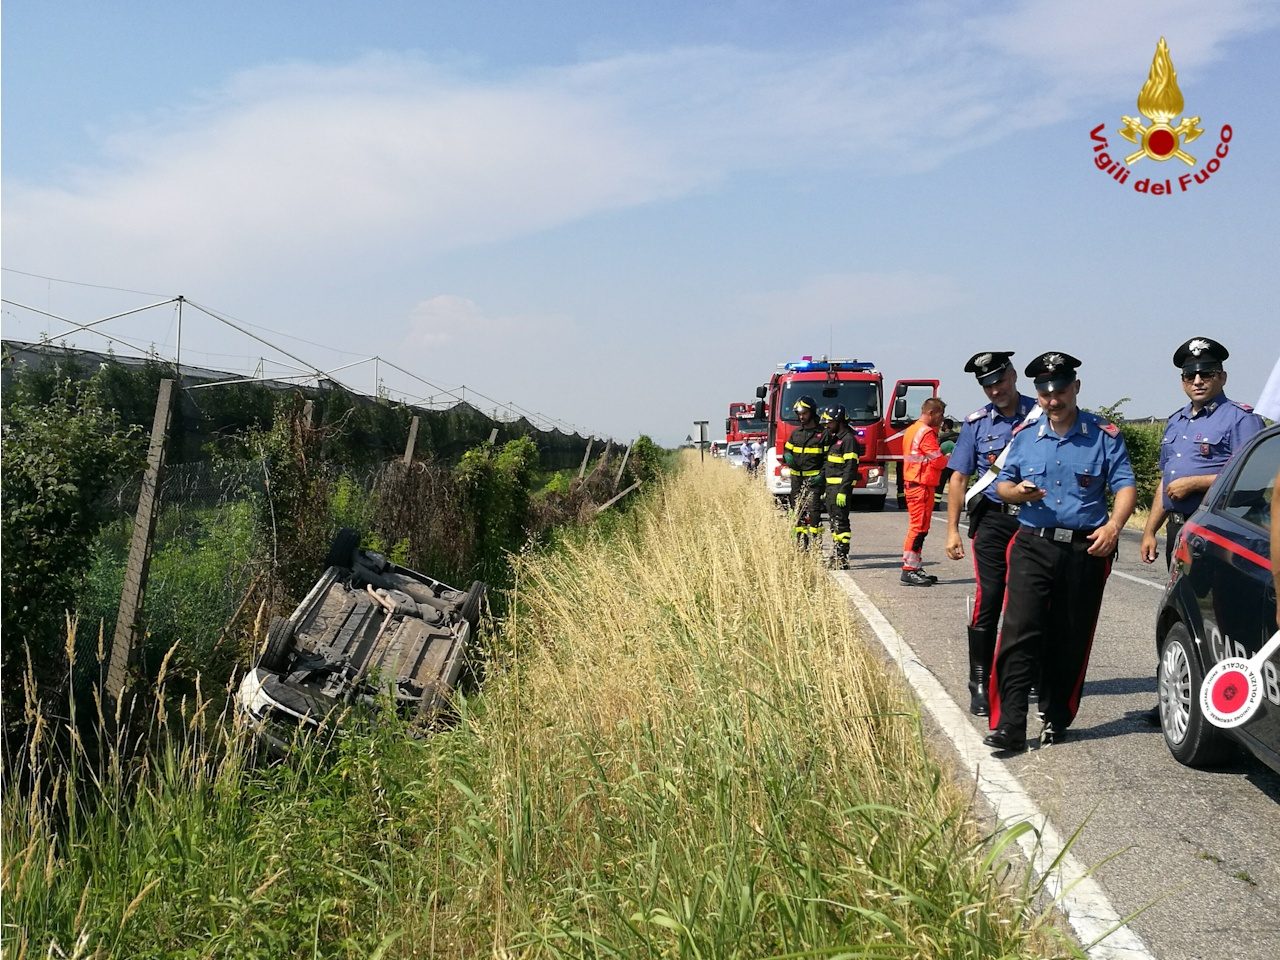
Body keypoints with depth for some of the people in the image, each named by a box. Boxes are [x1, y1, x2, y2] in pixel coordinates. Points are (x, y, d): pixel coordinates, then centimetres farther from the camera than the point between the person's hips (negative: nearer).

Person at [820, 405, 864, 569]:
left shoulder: (849, 439, -13)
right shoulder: (834, 438, 18)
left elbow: (850, 468, -19)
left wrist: (843, 491, -24)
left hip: (841, 486, -10)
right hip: (831, 485, 10)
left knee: (840, 522, -10)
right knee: (834, 520, 13)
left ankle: (842, 559, -9)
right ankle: (835, 556, 21)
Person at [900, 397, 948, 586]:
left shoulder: (911, 430, 17)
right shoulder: (926, 433, -14)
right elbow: (938, 461, -17)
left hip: (911, 483, 10)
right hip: (922, 485, -10)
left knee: (918, 527, 13)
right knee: (919, 527, -8)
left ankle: (915, 568, 17)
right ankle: (909, 570, -8)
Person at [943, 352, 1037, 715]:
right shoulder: (977, 423, 6)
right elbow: (958, 478, 7)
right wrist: (952, 530, 2)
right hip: (993, 520, 0)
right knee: (988, 600, -4)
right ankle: (980, 684, 3)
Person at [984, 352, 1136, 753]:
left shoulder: (1104, 436, 3)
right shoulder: (1025, 437, 10)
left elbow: (1125, 485, -1)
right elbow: (1002, 483, 16)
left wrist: (1114, 525, -20)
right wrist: (1017, 491, -8)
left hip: (1086, 550, -1)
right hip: (1033, 545, 1)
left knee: (1071, 640, 6)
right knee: (1019, 632, -12)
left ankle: (1057, 718, 21)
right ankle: (1009, 725, -14)